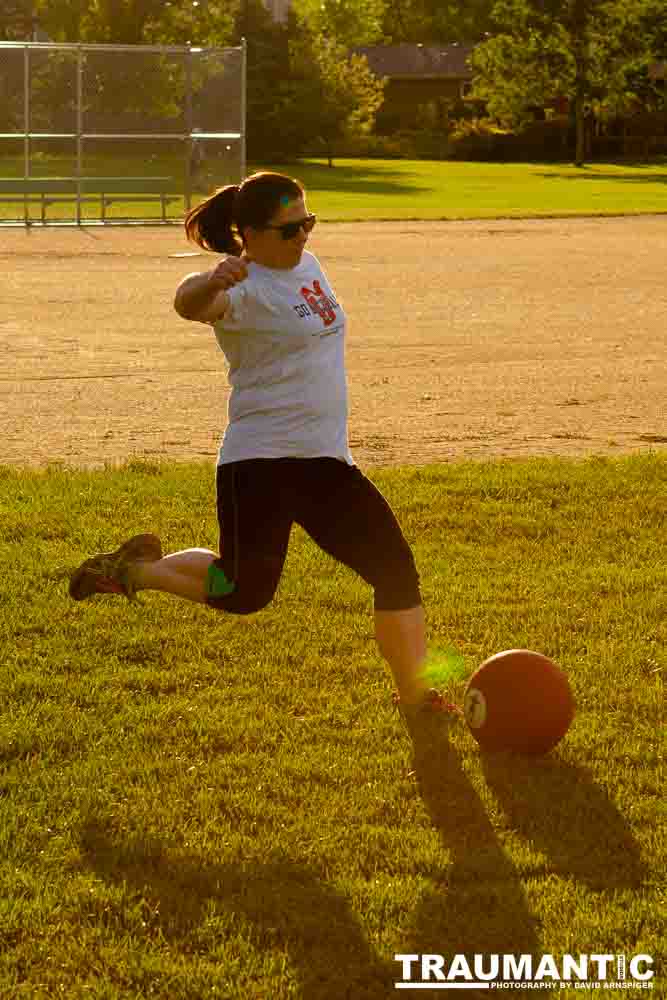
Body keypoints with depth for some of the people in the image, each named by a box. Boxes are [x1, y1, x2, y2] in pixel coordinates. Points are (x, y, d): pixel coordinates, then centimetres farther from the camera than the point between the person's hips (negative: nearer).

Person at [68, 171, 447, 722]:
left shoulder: (307, 264, 10)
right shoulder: (245, 288, -16)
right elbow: (191, 305, -40)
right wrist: (210, 281, -60)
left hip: (326, 460, 7)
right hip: (260, 462, -7)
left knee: (395, 567, 0)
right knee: (245, 591, -3)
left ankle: (416, 698, 12)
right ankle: (137, 567, 22)